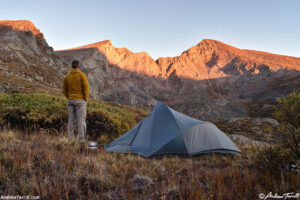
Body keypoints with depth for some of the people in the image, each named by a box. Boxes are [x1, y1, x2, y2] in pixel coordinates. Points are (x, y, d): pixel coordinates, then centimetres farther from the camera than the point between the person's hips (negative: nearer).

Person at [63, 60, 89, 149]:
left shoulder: (67, 77, 8)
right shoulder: (82, 75, -5)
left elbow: (64, 90, 11)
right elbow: (86, 87, -13)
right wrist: (86, 99, -5)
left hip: (70, 101, 4)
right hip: (80, 100, -4)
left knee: (71, 120, 7)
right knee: (81, 120, -5)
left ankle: (71, 140, 7)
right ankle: (82, 142, -8)